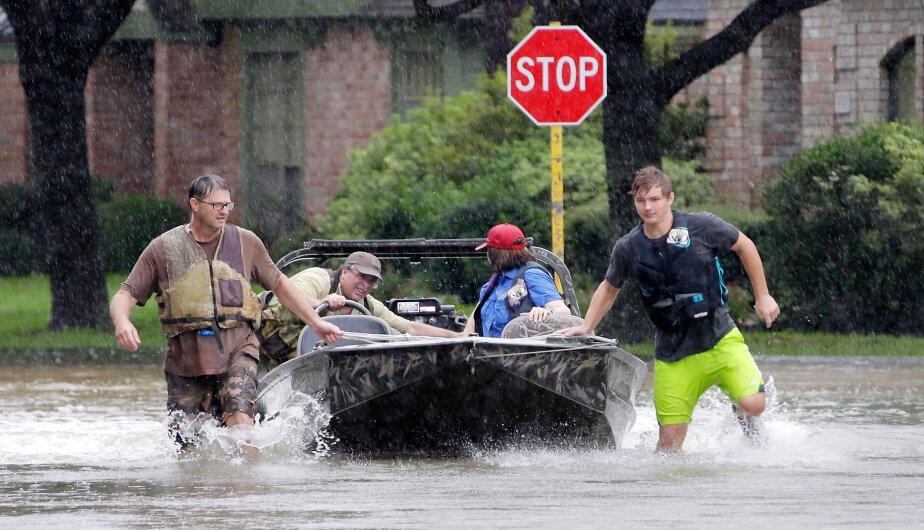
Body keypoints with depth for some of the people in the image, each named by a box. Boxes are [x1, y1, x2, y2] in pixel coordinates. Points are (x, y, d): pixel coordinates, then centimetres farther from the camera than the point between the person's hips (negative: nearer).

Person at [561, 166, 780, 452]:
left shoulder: (701, 226, -8)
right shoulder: (628, 248, 0)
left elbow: (744, 246, 7)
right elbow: (609, 289, 19)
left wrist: (762, 297, 9)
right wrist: (585, 327, 11)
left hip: (719, 337, -2)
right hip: (672, 352, 2)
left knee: (753, 403, -20)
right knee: (670, 442, -4)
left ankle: (744, 418, 15)